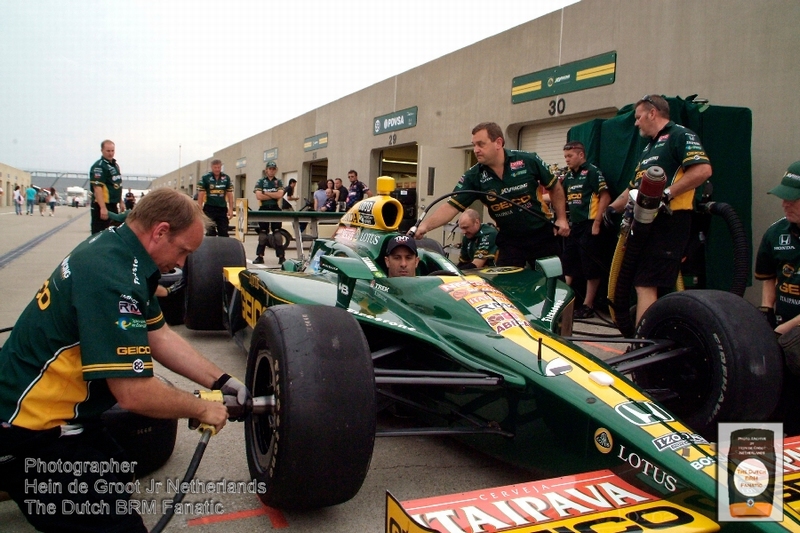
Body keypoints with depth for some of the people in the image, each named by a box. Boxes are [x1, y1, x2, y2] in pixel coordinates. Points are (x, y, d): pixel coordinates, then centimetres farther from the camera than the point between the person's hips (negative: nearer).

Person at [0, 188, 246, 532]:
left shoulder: (115, 247, 2)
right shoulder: (113, 278, -29)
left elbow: (159, 337, 4)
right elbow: (134, 394, -29)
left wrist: (222, 383, 1)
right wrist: (201, 409, -13)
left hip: (51, 410, 10)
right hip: (29, 434, -10)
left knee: (120, 475, 25)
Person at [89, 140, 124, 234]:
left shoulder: (115, 165, 15)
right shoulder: (99, 166, -14)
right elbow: (97, 188, -22)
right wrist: (103, 208, -29)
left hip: (113, 206, 9)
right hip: (102, 206, -9)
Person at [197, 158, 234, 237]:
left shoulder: (226, 178, 4)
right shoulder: (205, 177, -3)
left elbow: (230, 194, 7)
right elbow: (200, 194, -2)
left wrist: (231, 209, 0)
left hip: (222, 208, 2)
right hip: (209, 208, -2)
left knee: (224, 232, 5)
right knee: (211, 232, 0)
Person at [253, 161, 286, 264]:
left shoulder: (279, 182, 9)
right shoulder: (260, 182, 5)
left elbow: (280, 195, -9)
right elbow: (258, 196, -9)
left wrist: (266, 193, -9)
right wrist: (274, 195, -7)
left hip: (275, 209, 0)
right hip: (264, 209, 0)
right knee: (262, 233, 4)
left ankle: (281, 256, 0)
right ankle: (260, 256, 10)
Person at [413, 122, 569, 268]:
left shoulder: (529, 161, -13)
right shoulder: (474, 177, -10)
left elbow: (555, 188, 2)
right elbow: (451, 207, -16)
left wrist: (561, 218, -3)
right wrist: (424, 226, -31)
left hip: (543, 235, -1)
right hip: (509, 240, 1)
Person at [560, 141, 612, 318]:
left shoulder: (592, 171, -8)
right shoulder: (568, 176, 15)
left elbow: (605, 197, -14)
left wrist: (597, 223, -18)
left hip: (589, 226, -8)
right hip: (573, 226, 8)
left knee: (591, 268, -1)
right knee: (568, 265, 12)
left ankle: (588, 306, 5)